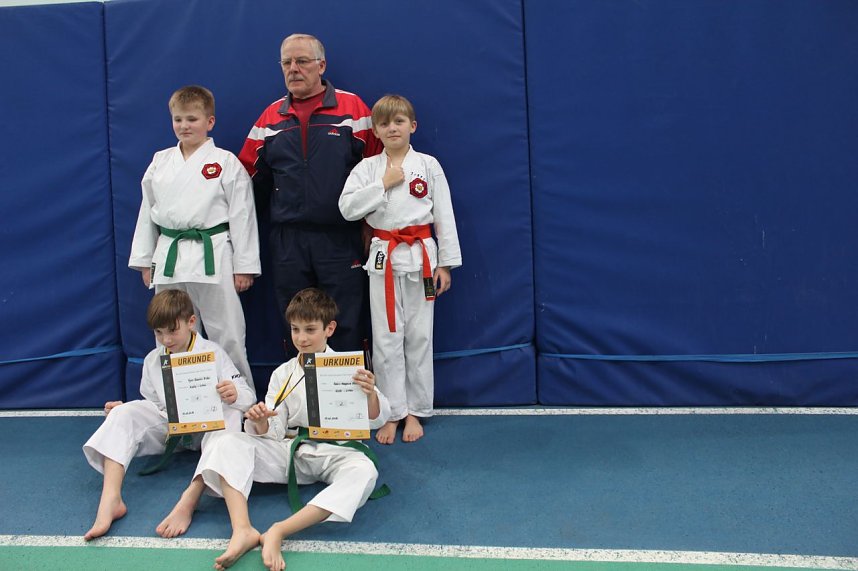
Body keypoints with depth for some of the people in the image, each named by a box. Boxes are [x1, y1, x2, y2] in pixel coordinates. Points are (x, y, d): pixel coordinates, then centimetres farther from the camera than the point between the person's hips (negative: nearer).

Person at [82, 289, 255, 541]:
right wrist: (123, 410, -6)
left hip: (206, 425, -3)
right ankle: (109, 500, -39)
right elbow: (154, 405, 15)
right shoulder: (153, 360, 7)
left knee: (230, 414, -36)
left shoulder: (213, 353, -4)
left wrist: (234, 395, -33)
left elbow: (248, 397, -7)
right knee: (124, 414, -22)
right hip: (167, 430, 3)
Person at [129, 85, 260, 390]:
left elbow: (241, 215, -3)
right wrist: (145, 261, 13)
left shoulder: (226, 163, -2)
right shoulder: (160, 162, 10)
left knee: (227, 335, 0)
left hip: (212, 258, -4)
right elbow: (147, 212, 15)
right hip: (169, 257, 5)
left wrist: (244, 267, -5)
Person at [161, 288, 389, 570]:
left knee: (363, 472, -37)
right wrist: (261, 424, -18)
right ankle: (242, 529, -40)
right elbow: (273, 433, 7)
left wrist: (371, 393, -29)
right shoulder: (283, 374, 9)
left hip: (331, 453, -3)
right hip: (290, 452, 3)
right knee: (227, 442, -19)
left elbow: (376, 419, -6)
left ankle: (279, 531, -44)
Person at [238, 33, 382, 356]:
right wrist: (272, 220, 9)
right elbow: (252, 180, 15)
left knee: (348, 329, 1)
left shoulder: (353, 108, 0)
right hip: (287, 242, 3)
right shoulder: (270, 119, 10)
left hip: (341, 239, -3)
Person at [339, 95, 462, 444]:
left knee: (419, 337, 4)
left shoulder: (428, 166, 1)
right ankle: (392, 413, 12)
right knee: (386, 339, 2)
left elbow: (444, 215, 2)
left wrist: (445, 263, -1)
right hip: (384, 257, 1)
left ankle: (414, 411, 16)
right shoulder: (367, 168, 4)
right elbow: (347, 208, -7)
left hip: (420, 257, -1)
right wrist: (383, 184, -12)